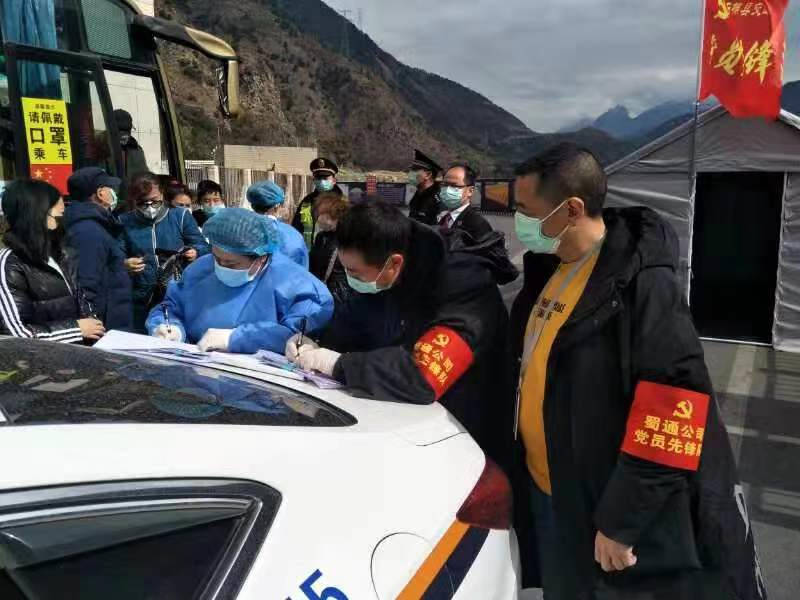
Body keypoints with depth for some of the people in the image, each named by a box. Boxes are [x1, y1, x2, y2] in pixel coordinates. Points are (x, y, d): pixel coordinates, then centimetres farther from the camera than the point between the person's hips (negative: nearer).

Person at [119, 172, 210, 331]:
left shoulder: (181, 216, 4)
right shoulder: (125, 222, 8)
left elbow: (204, 248, 4)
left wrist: (195, 253, -18)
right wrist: (124, 264, -15)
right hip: (141, 302, 1)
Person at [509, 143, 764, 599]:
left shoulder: (644, 285, -22)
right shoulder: (549, 269, 4)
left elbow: (671, 409, -25)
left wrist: (619, 521, -21)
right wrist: (517, 466, 16)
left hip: (610, 511, -7)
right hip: (545, 494, 8)